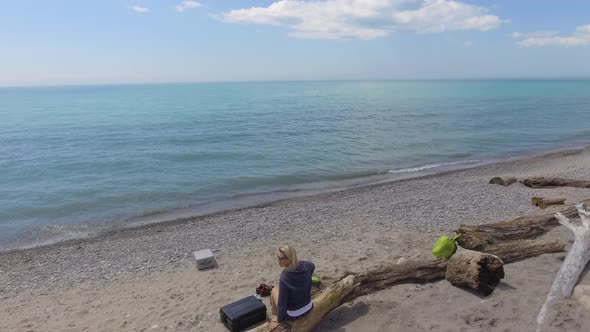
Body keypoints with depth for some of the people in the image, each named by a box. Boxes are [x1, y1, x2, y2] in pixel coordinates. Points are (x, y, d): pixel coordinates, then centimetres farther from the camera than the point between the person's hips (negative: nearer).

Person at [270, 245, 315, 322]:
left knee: (274, 290, 17)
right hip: (309, 308, 5)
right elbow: (312, 266, 10)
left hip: (293, 315, -4)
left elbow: (282, 304, -23)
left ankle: (275, 316, 32)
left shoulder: (284, 278, -33)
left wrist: (279, 318, -5)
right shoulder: (305, 266, -17)